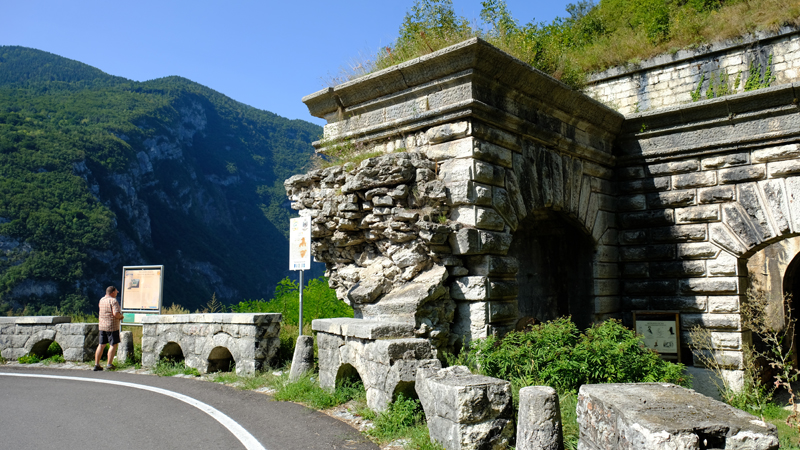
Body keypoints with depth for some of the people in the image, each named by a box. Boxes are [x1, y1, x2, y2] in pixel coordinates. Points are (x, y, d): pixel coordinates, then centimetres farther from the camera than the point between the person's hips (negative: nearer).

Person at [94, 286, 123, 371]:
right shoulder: (113, 301, -14)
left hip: (102, 326, 8)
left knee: (101, 345, 11)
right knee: (113, 345, 0)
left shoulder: (101, 300, 11)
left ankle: (96, 364, 12)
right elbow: (116, 313, -24)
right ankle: (109, 364, 0)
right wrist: (120, 316, -4)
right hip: (112, 326, -8)